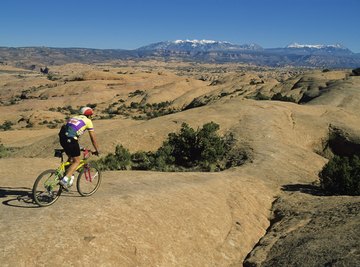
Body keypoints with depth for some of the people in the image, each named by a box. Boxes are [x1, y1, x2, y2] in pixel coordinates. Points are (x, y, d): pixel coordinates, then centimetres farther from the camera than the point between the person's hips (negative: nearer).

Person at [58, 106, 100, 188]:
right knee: (76, 161, 6)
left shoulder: (73, 118, 31)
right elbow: (93, 138, 13)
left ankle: (70, 178, 22)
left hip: (62, 138, 7)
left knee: (71, 158, 25)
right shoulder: (88, 121, 13)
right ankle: (65, 180, -8)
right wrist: (97, 150, 22)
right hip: (71, 139, -6)